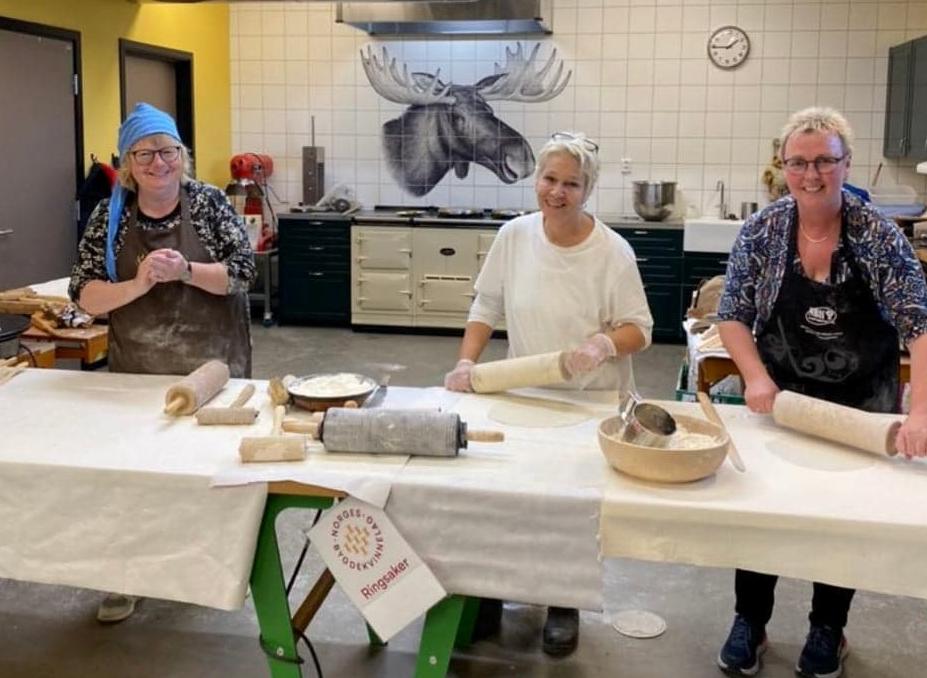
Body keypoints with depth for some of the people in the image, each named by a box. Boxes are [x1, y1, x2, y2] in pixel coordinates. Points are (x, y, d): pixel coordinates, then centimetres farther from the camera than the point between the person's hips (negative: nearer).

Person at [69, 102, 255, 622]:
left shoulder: (210, 202, -5)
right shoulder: (109, 217, -1)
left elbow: (244, 271, -10)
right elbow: (85, 296, -5)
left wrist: (185, 271, -24)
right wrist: (139, 284, -22)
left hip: (212, 366, -1)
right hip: (138, 372, 1)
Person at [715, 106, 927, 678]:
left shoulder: (879, 235, -15)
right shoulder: (761, 231, -11)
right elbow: (733, 315, -7)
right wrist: (756, 378, -24)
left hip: (860, 405, -1)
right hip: (780, 398, 1)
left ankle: (828, 629, 32)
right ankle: (750, 622, 26)